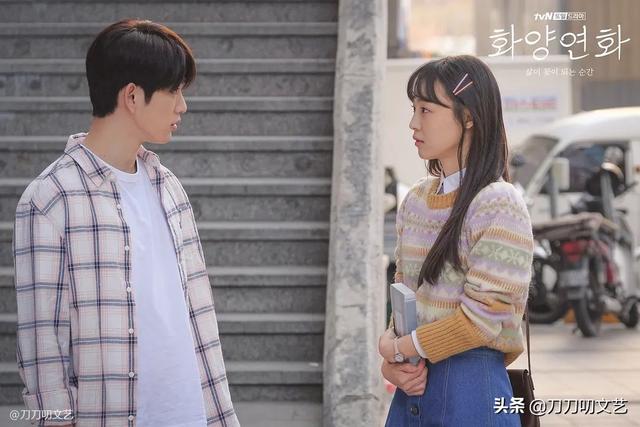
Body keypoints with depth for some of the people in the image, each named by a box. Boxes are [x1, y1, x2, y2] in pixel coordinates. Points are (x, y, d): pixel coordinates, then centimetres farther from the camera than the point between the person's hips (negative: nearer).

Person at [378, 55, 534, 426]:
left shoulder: (499, 206, -13)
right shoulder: (416, 200, 8)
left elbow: (483, 317, -17)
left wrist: (398, 348, -9)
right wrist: (394, 361, -5)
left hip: (470, 383, -6)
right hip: (413, 382, 6)